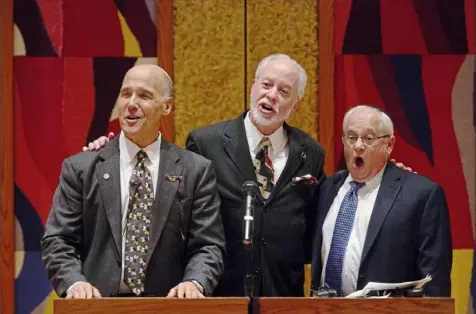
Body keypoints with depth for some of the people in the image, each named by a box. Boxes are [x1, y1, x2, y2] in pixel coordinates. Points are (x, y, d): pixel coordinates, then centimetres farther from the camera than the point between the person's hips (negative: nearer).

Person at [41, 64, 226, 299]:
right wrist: (75, 283, -10)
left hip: (167, 309, 1)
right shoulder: (80, 168, 9)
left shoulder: (196, 171, 9)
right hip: (98, 307, 0)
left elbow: (207, 245, 7)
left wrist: (194, 282, -12)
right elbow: (58, 241, 7)